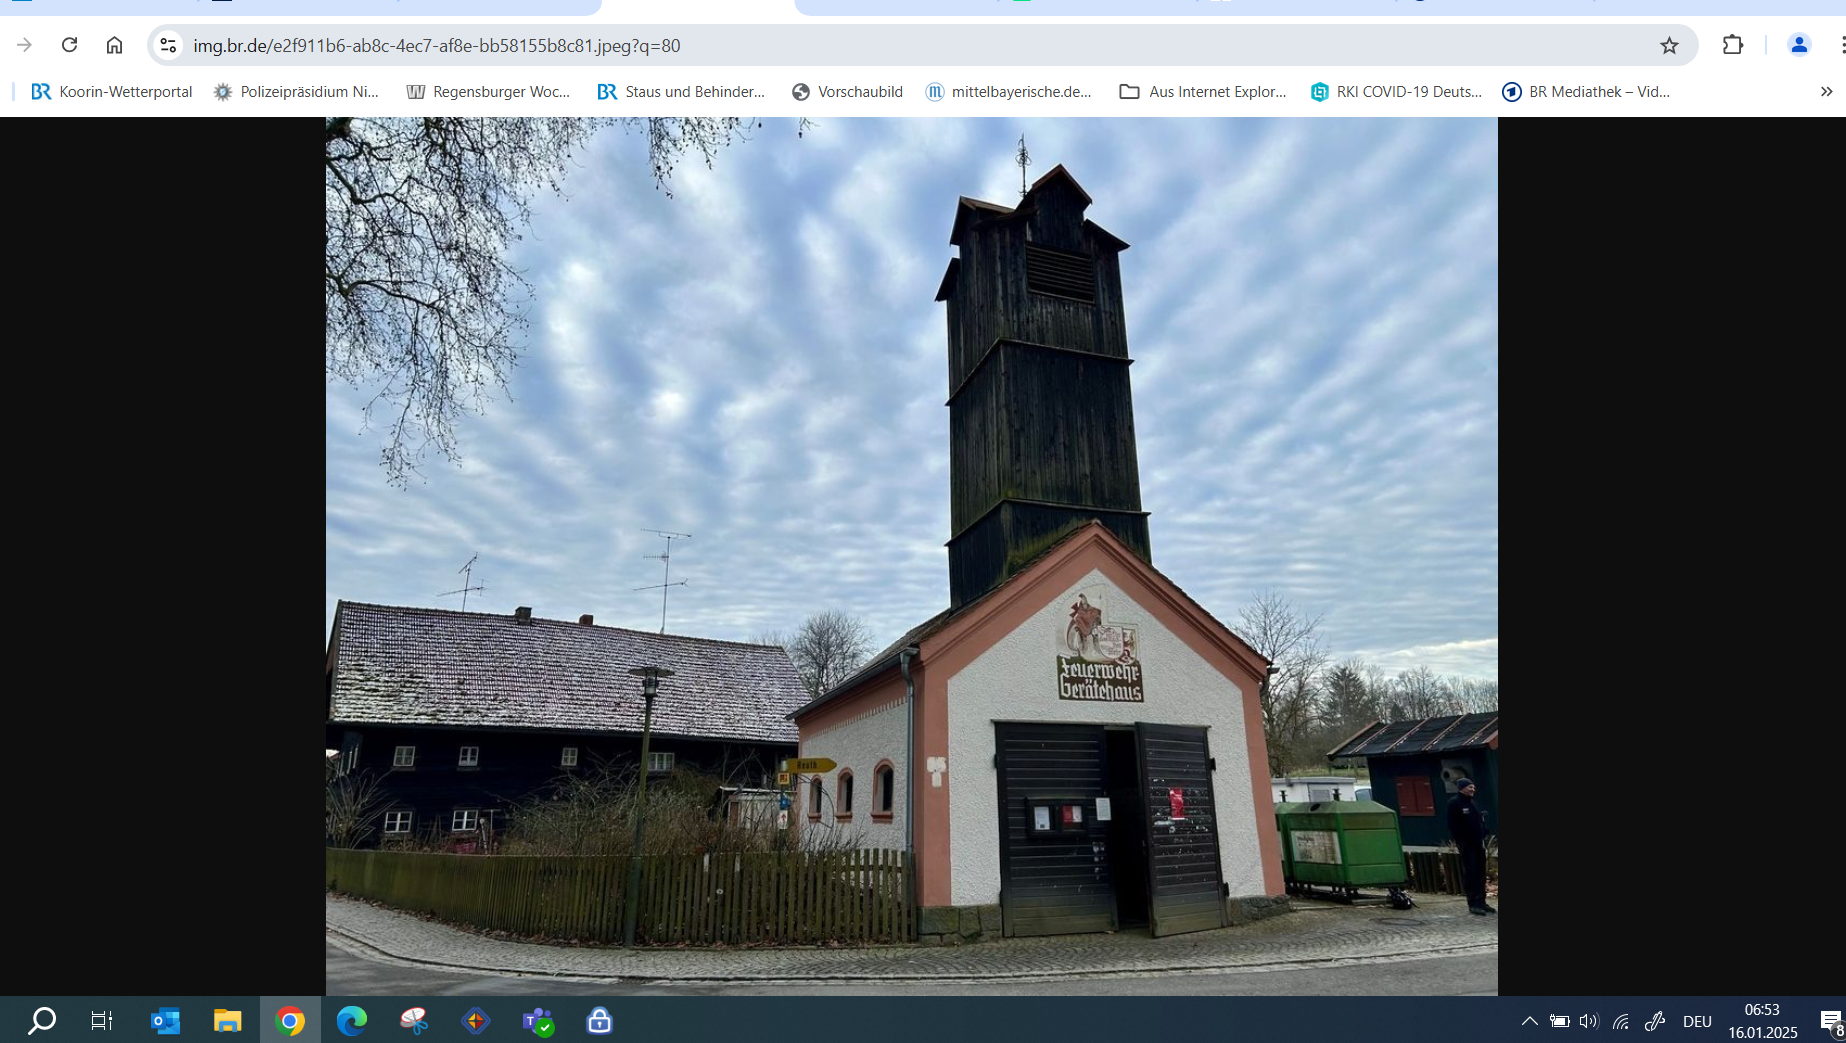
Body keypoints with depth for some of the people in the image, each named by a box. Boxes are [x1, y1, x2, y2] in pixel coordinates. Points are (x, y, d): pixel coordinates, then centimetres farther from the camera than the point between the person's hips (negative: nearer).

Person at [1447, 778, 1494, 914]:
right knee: (1470, 873, -7)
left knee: (1481, 873, 9)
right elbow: (1453, 825, -12)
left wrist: (1484, 837, 9)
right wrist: (1460, 841, -16)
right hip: (1467, 845, -7)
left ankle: (1481, 902, 16)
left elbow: (1481, 821, 20)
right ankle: (1473, 904, -4)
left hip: (1479, 843, 7)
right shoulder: (1454, 803, -8)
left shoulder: (1472, 802, 16)